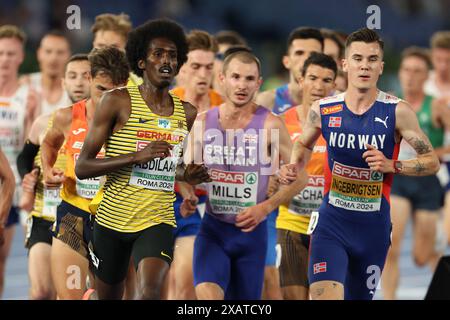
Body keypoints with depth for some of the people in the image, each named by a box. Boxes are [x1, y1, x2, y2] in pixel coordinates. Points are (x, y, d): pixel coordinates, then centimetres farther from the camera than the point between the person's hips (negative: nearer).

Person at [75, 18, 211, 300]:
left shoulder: (187, 113, 6)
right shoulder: (118, 102, -7)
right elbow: (82, 168, -11)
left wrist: (186, 175, 1)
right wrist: (138, 156, -22)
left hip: (158, 221, 1)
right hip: (113, 221, -1)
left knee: (150, 292, -26)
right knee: (109, 297, 14)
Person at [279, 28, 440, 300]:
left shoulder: (397, 111, -8)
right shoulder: (323, 110, -2)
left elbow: (432, 162, -3)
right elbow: (304, 144, 21)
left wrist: (391, 166, -18)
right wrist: (294, 166, 0)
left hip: (374, 226, 1)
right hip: (331, 223, -1)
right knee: (324, 295, -21)